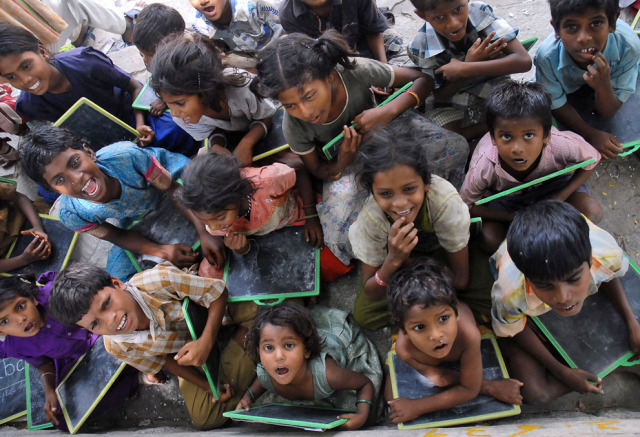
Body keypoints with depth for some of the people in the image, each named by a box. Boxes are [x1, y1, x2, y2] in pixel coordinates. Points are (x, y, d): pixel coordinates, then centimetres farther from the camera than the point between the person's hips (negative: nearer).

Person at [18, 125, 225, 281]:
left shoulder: (126, 155, -42)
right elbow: (117, 236, -15)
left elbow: (173, 188, -27)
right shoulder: (70, 214, -31)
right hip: (132, 219, 2)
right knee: (119, 280, -5)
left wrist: (204, 232, -38)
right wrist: (162, 251, -32)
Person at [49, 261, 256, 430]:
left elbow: (218, 292, -27)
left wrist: (206, 341, -38)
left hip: (216, 320, -2)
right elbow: (165, 361, -6)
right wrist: (208, 385, -13)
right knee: (205, 419, -10)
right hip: (190, 359, 3)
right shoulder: (117, 347, -22)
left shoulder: (158, 280, -37)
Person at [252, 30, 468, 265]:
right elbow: (316, 170, -10)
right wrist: (341, 163, -33)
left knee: (455, 147, -19)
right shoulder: (294, 126, -30)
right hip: (342, 161, -1)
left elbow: (422, 79, -21)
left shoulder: (355, 70, -34)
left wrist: (389, 111, -39)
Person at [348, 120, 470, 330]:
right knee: (363, 316, -12)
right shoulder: (370, 218, -34)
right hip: (395, 251, 0)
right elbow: (370, 295, -26)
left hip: (439, 250, 0)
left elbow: (460, 279, -27)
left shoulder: (446, 201, -39)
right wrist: (393, 261, -44)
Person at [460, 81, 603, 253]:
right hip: (504, 196, -1)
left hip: (550, 183, 2)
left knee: (593, 213, -21)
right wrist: (515, 218, -25)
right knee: (492, 241, -23)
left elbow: (592, 159, -13)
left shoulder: (560, 145, -36)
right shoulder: (483, 167, -38)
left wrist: (560, 198, -23)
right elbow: (467, 205, -22)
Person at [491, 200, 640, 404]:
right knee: (536, 394, -13)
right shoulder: (510, 293, -46)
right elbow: (514, 330, -19)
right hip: (527, 314, -3)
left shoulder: (607, 254, -38)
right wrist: (562, 372, -15)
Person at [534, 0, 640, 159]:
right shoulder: (547, 56, -41)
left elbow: (608, 112, -28)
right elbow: (557, 105, -21)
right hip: (568, 86, -1)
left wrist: (604, 87, -50)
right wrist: (591, 134, -27)